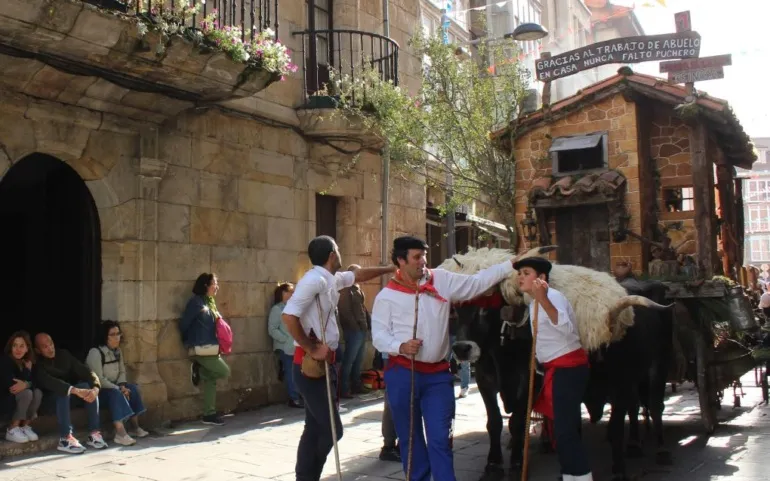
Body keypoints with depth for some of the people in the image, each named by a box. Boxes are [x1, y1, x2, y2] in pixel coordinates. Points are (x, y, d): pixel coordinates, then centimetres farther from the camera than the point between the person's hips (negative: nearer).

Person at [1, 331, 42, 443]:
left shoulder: (29, 362, -1)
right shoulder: (6, 361, -18)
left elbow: (35, 382, -5)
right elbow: (10, 384, -26)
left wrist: (26, 384, -26)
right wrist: (27, 369, -24)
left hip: (20, 398, 6)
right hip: (6, 399, -6)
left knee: (38, 392, -21)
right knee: (27, 393, -30)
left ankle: (25, 426, -8)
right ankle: (12, 430, -19)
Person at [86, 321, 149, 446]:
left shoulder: (117, 351, 5)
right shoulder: (95, 352, -20)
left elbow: (122, 371, 10)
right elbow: (99, 380, -25)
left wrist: (122, 386, -11)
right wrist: (119, 389, -24)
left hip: (112, 386, 8)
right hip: (97, 389, -8)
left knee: (133, 389, -12)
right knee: (116, 394, -33)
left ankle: (135, 427, -8)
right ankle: (120, 433, -41)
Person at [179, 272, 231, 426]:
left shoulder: (210, 302, 15)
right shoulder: (196, 302, -11)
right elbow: (183, 324, -8)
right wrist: (190, 342, 4)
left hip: (210, 348, 8)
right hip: (201, 349, -8)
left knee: (211, 379, 8)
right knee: (224, 371, -10)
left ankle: (209, 414, 12)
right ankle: (198, 370, 7)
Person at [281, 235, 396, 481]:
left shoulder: (332, 279, 12)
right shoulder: (315, 279, -17)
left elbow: (359, 275, 31)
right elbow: (289, 316, -26)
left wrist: (391, 269, 35)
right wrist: (312, 350, -20)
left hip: (324, 364, 10)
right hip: (312, 365, -10)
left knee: (316, 428, 12)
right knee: (332, 429, -7)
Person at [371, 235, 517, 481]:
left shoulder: (442, 280, 3)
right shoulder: (386, 295, -3)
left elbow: (478, 282, 5)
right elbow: (379, 335, -3)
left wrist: (513, 264, 2)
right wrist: (400, 346, -22)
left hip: (437, 374, 1)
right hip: (402, 374, -1)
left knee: (440, 438, 1)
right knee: (409, 437, 11)